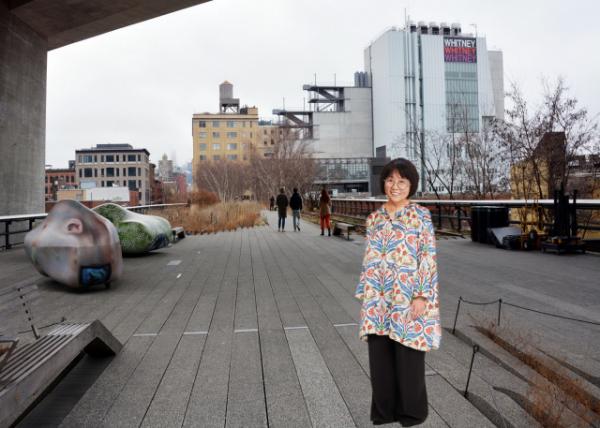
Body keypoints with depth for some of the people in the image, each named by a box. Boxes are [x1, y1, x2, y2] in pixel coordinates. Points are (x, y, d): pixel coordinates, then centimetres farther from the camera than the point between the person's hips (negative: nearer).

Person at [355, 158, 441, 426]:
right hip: (378, 300, 4)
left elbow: (429, 258, -8)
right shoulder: (374, 218, 9)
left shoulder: (421, 216, -4)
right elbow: (369, 261, 11)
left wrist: (422, 296, -14)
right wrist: (364, 294, 8)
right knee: (379, 358, 12)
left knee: (408, 358, 8)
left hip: (408, 299, -4)